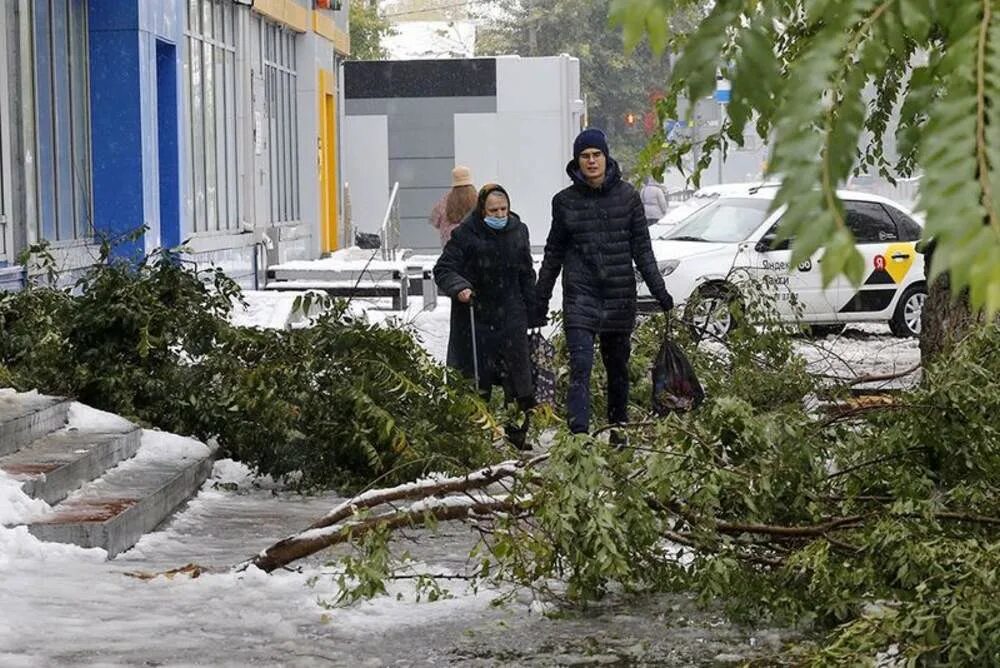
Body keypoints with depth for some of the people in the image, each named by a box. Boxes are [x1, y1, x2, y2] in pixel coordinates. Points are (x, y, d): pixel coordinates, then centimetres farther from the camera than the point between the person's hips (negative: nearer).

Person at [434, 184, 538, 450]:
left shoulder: (518, 232, 8)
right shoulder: (466, 234, -7)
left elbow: (527, 275, 17)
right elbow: (443, 269, -6)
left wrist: (533, 308, 15)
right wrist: (459, 288, -25)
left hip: (511, 318, 3)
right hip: (474, 317, -3)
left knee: (518, 378, 2)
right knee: (475, 381, 1)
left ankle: (518, 433, 12)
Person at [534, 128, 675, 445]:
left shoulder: (627, 196, 3)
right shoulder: (565, 201, 3)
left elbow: (642, 248, 6)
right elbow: (554, 253, 11)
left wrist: (659, 289, 0)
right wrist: (540, 300, 12)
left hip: (620, 294, 2)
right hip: (580, 294, -1)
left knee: (618, 365, 12)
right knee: (581, 366, -14)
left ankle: (618, 428, 28)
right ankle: (579, 435, -21)